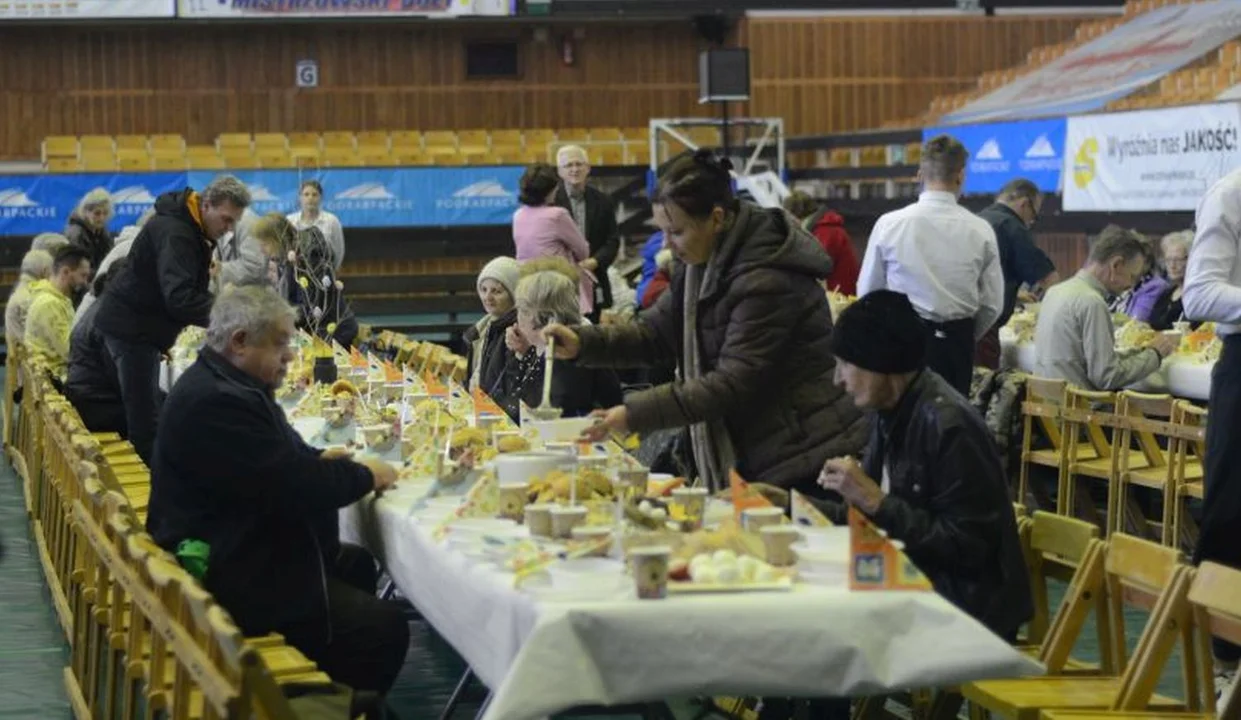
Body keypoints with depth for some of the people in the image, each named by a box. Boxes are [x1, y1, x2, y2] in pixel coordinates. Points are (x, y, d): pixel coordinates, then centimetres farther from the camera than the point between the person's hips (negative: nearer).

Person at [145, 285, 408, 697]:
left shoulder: (222, 385, 11)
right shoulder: (213, 403, -25)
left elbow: (275, 460, 22)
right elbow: (291, 486, -27)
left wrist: (320, 461, 2)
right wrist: (365, 476, -11)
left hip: (237, 553, 12)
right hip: (232, 582, -12)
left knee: (357, 566, 23)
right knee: (384, 630, -14)